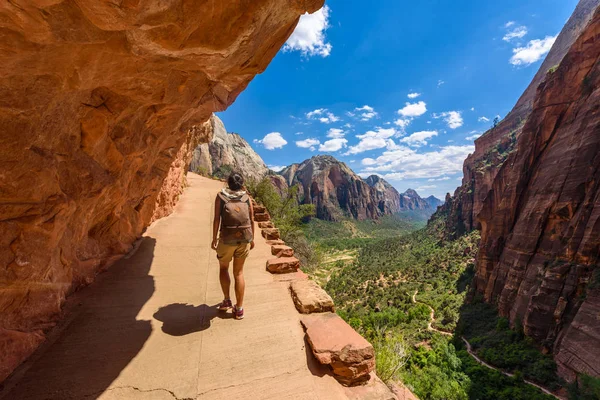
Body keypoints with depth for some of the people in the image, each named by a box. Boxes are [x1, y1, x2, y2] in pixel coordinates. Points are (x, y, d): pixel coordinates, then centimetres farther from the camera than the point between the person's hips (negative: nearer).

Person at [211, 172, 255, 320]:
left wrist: (214, 238, 4)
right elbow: (252, 220, 4)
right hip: (244, 238, 2)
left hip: (227, 238, -1)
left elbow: (217, 219, -6)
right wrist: (252, 238, 14)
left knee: (223, 267, 24)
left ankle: (227, 301, 25)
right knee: (239, 272, 14)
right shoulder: (246, 197, 4)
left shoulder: (220, 196, 0)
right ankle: (239, 309, 19)